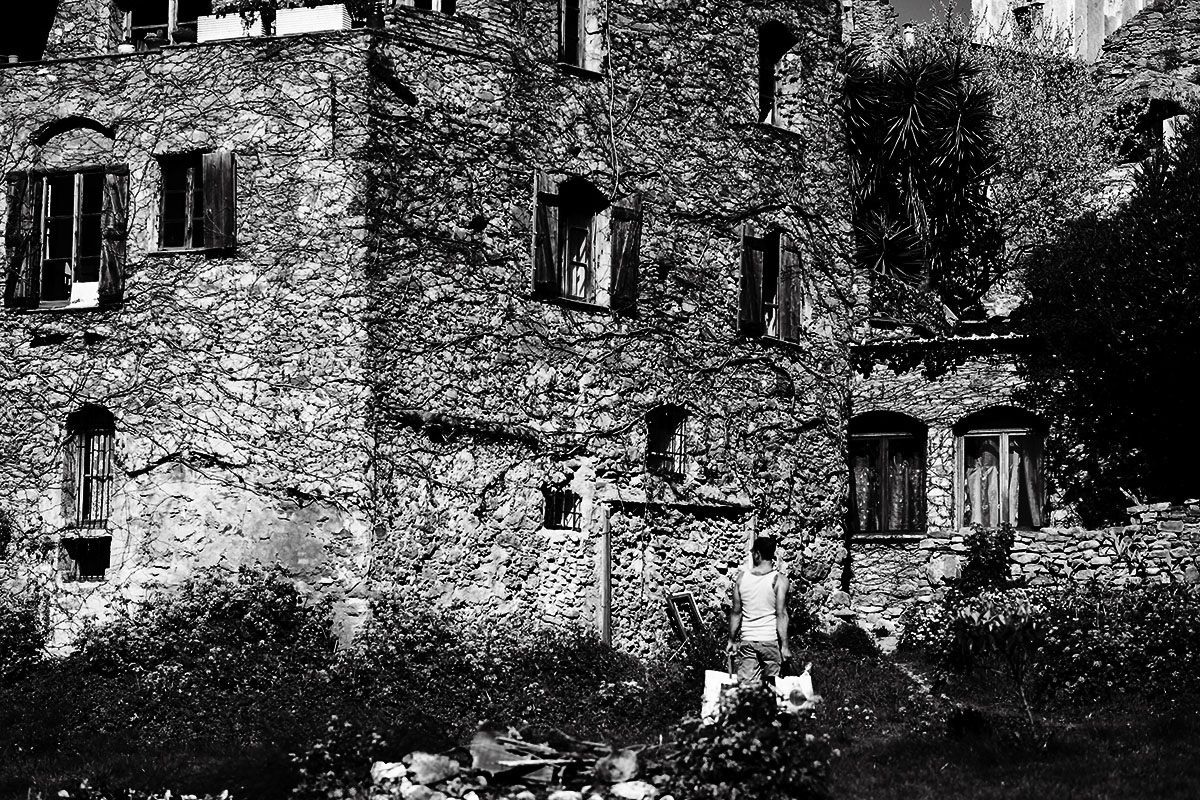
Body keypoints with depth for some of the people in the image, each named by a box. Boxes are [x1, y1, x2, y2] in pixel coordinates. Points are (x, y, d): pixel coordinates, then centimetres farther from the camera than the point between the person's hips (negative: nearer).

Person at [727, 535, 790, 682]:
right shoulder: (779, 580, -7)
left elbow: (736, 612, 6)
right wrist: (784, 645, -7)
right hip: (770, 640, -2)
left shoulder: (741, 577, 2)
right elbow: (781, 615, -10)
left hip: (746, 641, 2)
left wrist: (732, 641, 14)